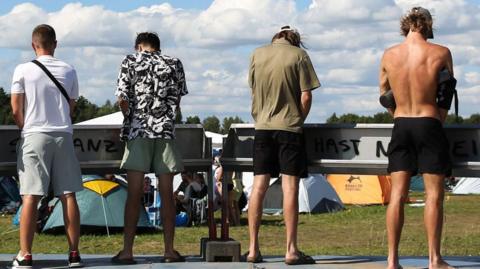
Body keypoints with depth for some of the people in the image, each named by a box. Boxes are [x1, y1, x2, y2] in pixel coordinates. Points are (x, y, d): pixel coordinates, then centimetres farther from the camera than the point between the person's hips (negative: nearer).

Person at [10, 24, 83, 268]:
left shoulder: (23, 71, -4)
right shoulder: (68, 71, 6)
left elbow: (16, 110, -3)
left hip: (34, 135, -2)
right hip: (63, 135, 3)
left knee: (30, 197, -4)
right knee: (68, 196, 4)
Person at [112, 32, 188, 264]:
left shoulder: (131, 62, 3)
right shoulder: (174, 64, 9)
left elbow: (122, 99, -3)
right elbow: (177, 101, 11)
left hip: (138, 131, -1)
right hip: (166, 131, 1)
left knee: (134, 193, -3)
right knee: (166, 193, 3)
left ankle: (127, 251, -4)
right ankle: (169, 250, 4)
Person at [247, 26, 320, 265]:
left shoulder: (257, 54, 6)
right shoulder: (299, 55, -3)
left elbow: (253, 90, 13)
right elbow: (306, 96, -7)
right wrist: (299, 120, 7)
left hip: (262, 126, 3)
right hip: (289, 127, -3)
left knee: (259, 186, 5)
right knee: (290, 186, -3)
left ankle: (253, 248, 5)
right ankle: (291, 250, -4)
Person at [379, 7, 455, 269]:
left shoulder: (389, 55, 2)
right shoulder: (441, 53, -6)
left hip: (400, 125, 3)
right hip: (429, 124, -3)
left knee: (397, 194, 3)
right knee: (434, 193, 2)